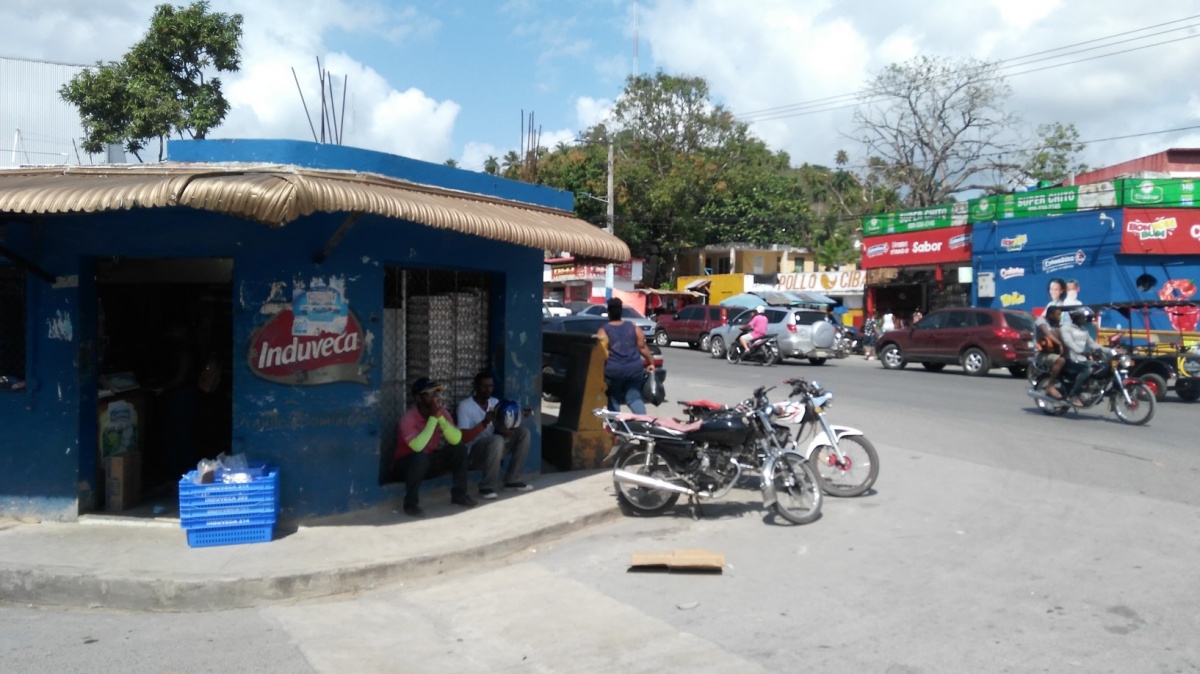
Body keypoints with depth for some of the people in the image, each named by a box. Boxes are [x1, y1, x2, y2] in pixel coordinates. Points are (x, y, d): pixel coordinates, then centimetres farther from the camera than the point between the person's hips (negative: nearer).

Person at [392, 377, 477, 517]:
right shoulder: (408, 418, -25)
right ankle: (410, 503, -21)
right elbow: (418, 447, -39)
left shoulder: (443, 413, -8)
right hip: (406, 464, -6)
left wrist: (440, 418, -29)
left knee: (460, 449, -10)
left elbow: (456, 440, -18)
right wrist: (433, 418, -34)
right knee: (420, 458, -37)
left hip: (430, 462, 6)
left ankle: (459, 494, 1)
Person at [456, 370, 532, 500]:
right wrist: (485, 422, -33)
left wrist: (505, 430, -18)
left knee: (523, 433, -8)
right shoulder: (465, 406, -15)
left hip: (493, 449, 7)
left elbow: (500, 429, 8)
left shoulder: (495, 402, 8)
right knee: (496, 440, -37)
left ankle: (512, 480, -4)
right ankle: (487, 487, -22)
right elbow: (463, 438, -22)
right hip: (474, 452, -7)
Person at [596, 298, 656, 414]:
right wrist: (651, 362, 18)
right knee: (634, 397, 6)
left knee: (613, 398, 11)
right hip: (634, 368, 3)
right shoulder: (634, 327, 7)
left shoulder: (603, 331, -4)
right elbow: (643, 348, 7)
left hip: (613, 370, -3)